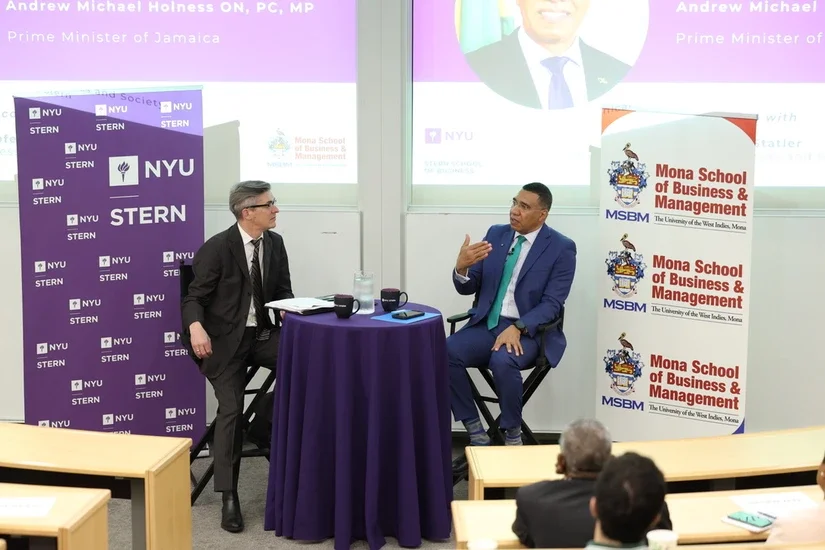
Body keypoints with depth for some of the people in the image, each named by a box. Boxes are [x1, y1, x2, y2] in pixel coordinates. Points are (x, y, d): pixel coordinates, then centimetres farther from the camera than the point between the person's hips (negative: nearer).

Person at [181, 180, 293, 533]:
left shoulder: (275, 243, 6)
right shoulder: (217, 248, -11)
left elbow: (283, 291, 13)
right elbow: (194, 298, -11)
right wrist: (196, 327, -32)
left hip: (261, 334, 5)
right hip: (224, 338, -5)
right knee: (231, 410, -17)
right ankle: (229, 497, -10)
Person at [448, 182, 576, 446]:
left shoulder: (561, 248, -5)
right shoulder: (496, 234, 9)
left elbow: (551, 303, -12)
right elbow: (468, 287, 8)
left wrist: (518, 328, -27)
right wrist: (461, 267, -16)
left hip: (528, 332, -4)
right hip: (486, 325, 4)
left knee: (503, 361, -36)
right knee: (445, 353, -24)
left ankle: (512, 433, -13)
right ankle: (476, 432, -11)